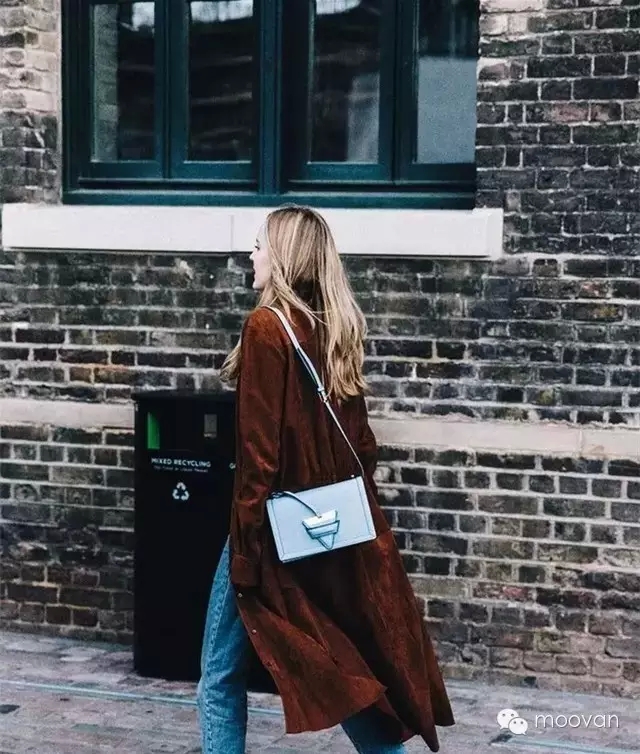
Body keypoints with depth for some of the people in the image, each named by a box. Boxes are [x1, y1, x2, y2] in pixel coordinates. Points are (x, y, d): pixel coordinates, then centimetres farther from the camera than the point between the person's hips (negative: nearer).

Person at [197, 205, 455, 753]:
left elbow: (260, 450, -18)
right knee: (349, 669, 16)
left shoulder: (267, 326, -15)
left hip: (279, 528, -7)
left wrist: (245, 550, -14)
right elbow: (359, 440, 11)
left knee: (222, 677, 6)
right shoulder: (338, 328, 7)